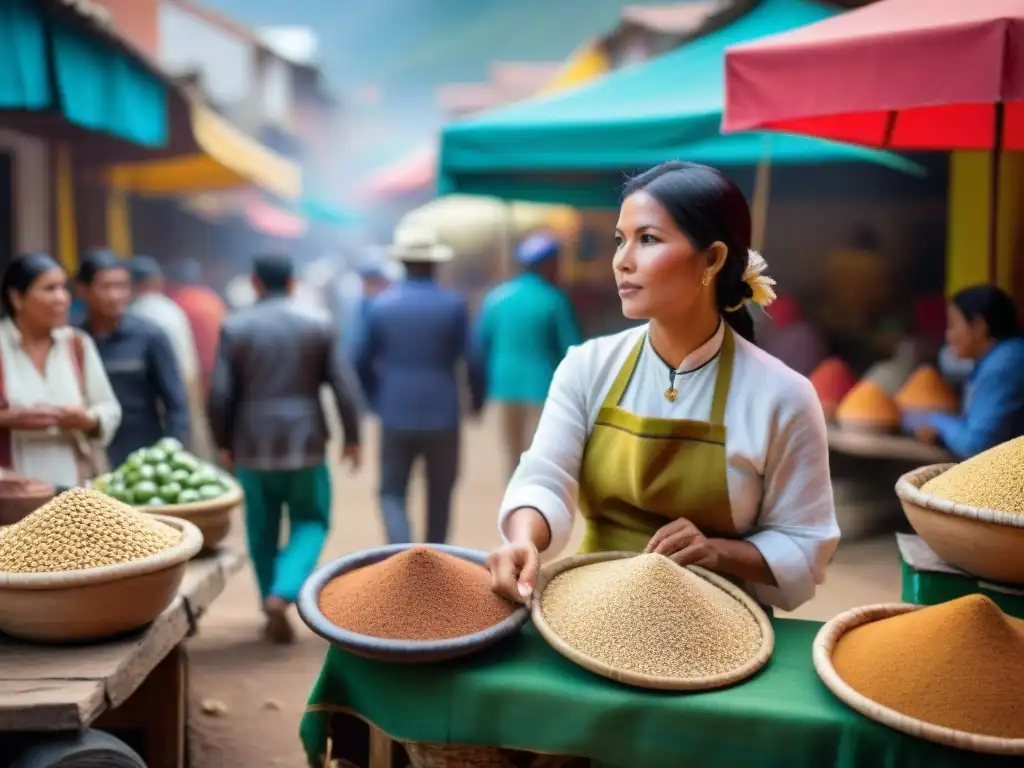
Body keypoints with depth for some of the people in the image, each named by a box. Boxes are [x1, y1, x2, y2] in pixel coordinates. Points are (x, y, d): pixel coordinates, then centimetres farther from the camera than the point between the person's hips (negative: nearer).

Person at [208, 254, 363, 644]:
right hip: (305, 442, -1)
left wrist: (223, 443, 8)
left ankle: (273, 603, 20)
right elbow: (344, 388, -3)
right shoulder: (318, 326, 0)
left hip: (252, 446, 1)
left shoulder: (234, 327, -1)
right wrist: (351, 438, 8)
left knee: (262, 530, 14)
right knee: (310, 523, 10)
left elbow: (219, 395, -5)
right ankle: (283, 593, -10)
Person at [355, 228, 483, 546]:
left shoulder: (381, 304, -1)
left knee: (392, 492, 9)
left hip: (396, 415, 1)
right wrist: (477, 400, 10)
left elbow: (363, 362, 4)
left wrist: (376, 399, 20)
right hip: (442, 415, 0)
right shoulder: (454, 304, -6)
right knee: (439, 495, 14)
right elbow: (471, 358, -6)